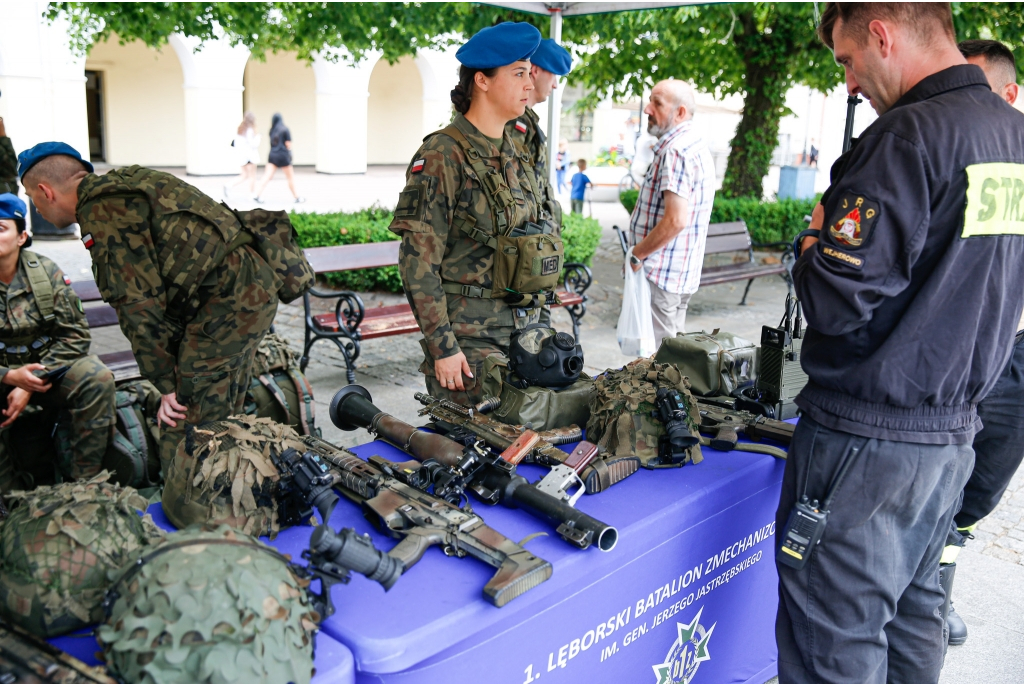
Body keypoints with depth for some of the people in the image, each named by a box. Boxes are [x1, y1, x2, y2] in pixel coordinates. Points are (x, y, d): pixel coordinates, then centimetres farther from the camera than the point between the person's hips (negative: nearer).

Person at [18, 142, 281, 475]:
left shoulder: (102, 211, -10)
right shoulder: (122, 186, 21)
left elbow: (139, 304, -13)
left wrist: (167, 383, -7)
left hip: (229, 301, -10)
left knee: (184, 435, -6)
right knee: (221, 422, 19)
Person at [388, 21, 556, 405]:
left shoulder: (514, 155, 12)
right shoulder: (443, 156, -12)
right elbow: (417, 261, -15)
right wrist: (442, 346, -17)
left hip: (523, 329, 7)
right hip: (468, 336, -7)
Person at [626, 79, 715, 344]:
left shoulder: (675, 151, -20)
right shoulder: (697, 146, 13)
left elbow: (676, 220, -28)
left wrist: (637, 254, -16)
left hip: (661, 273, -11)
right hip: (684, 273, 11)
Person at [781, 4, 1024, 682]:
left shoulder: (910, 134, -18)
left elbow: (836, 300, -22)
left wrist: (813, 245, -3)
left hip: (867, 433, -9)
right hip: (955, 423, 9)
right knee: (912, 612, 22)